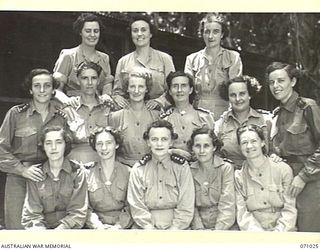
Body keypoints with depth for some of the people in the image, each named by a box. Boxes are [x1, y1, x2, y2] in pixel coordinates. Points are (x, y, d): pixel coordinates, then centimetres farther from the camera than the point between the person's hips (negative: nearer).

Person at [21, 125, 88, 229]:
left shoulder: (77, 172, 2)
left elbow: (78, 213, -3)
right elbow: (31, 214, 2)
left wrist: (60, 228, -17)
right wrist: (40, 231, -17)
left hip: (69, 229, -1)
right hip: (44, 228, 2)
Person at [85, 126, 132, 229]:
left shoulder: (128, 172, 8)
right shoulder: (88, 173, 8)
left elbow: (130, 207, 5)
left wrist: (119, 225, -10)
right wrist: (97, 225, -11)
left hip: (121, 226, 0)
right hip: (96, 228, 0)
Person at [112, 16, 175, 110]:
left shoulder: (165, 58, 10)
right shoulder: (123, 61, 15)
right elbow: (117, 91, 21)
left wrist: (159, 100, -8)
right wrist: (118, 98, -1)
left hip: (156, 111, -1)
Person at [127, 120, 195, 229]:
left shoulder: (182, 167, 4)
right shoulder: (138, 170, 5)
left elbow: (186, 208, 1)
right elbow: (137, 208, 1)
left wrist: (174, 228, -10)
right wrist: (150, 228, -10)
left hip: (176, 229, 0)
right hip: (147, 228, 0)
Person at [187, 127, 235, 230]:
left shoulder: (226, 168, -1)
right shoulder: (190, 170, 5)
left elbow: (227, 205, -7)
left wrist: (218, 229, -16)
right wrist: (199, 228, -10)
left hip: (224, 226, -2)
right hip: (200, 225, 2)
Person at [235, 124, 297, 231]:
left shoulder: (283, 169, 3)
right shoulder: (238, 176, 6)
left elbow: (289, 210, 0)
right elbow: (242, 212, 0)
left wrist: (278, 231, -14)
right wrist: (257, 232, -15)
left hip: (282, 230, -1)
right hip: (253, 233, 1)